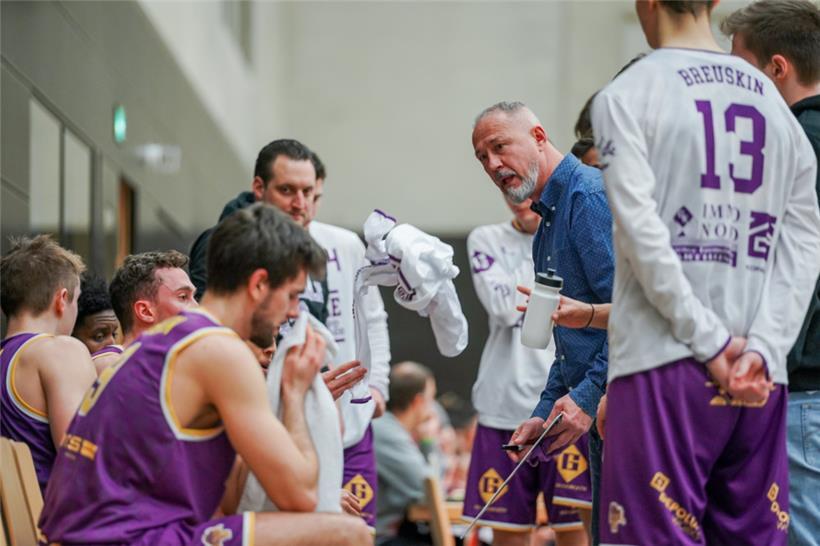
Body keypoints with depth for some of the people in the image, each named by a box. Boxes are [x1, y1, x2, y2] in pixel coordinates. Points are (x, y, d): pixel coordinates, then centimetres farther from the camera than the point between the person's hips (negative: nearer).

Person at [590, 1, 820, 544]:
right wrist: (762, 348, -2)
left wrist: (709, 340, -9)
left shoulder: (627, 97, -1)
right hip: (761, 376, 5)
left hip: (663, 363, -5)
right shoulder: (772, 100, 13)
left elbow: (641, 230, -11)